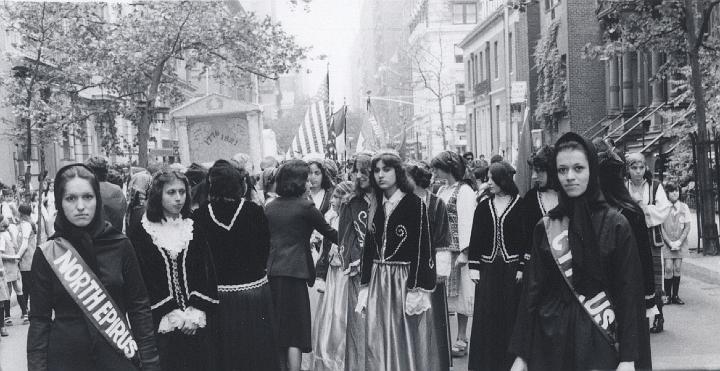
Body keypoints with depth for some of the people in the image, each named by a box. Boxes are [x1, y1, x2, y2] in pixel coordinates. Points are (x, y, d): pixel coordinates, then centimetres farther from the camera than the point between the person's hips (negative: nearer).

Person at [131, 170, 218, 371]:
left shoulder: (195, 231, 9)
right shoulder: (142, 234, -2)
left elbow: (208, 274, 5)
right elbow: (142, 280, -7)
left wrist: (197, 311, -8)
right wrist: (171, 313, -13)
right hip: (161, 324, -3)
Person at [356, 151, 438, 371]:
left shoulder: (415, 204, -7)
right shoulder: (377, 207, 10)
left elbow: (423, 248, -12)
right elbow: (369, 247, 13)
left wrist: (418, 289, -18)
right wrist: (365, 286, 9)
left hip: (405, 279, -5)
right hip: (378, 282, 5)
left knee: (407, 341, 2)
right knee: (378, 343, 7)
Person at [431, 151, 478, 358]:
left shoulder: (465, 190, -8)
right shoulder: (442, 190, 15)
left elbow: (466, 222, -13)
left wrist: (464, 252, -17)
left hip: (457, 250, -7)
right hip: (441, 249, 7)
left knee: (460, 293, 1)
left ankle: (461, 340, 9)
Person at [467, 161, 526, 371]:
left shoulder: (520, 205, -3)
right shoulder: (483, 206, 6)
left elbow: (527, 238, -5)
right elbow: (475, 237, 5)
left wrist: (522, 267, -10)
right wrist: (474, 267, 0)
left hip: (512, 268, -3)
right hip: (488, 268, 3)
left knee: (510, 316, 3)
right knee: (486, 318, 4)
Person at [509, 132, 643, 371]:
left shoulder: (616, 224, -4)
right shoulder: (545, 228, 2)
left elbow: (628, 292, -5)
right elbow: (532, 289, 2)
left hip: (599, 341, -2)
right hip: (550, 340, 2)